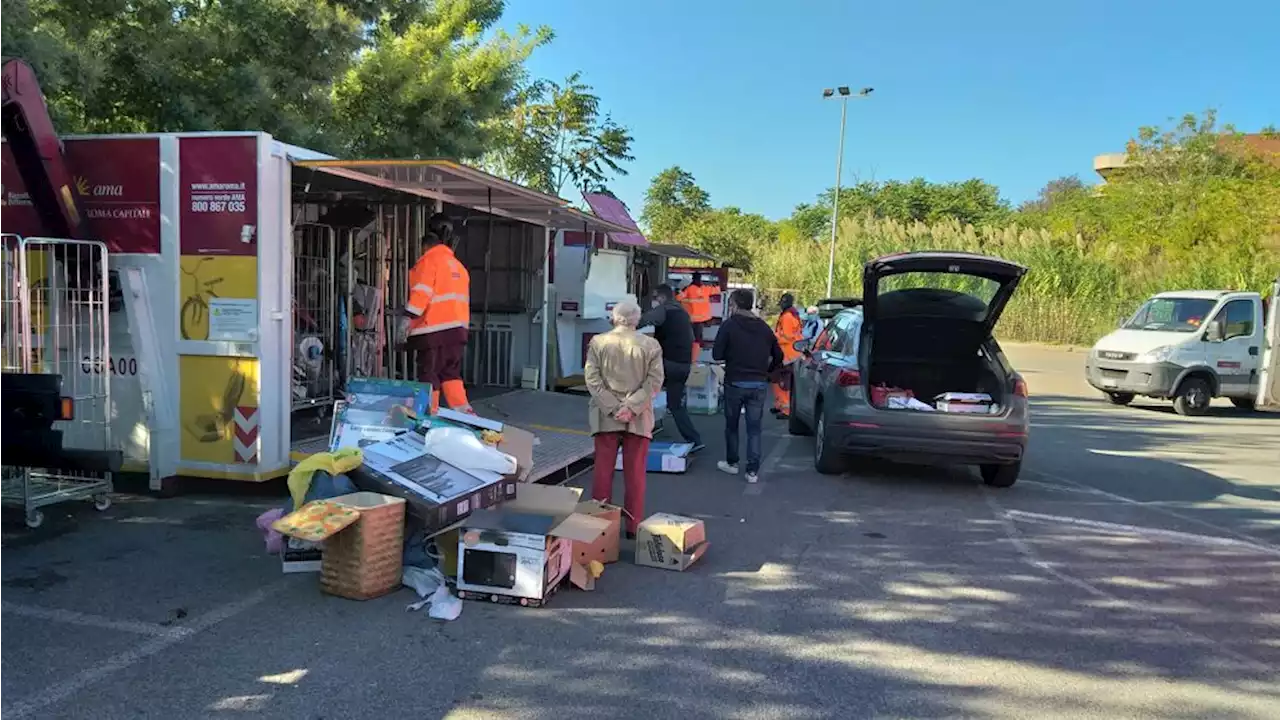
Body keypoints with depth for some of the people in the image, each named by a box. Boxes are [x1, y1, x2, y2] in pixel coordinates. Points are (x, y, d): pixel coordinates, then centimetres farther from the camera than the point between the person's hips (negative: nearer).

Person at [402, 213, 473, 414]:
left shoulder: (429, 261, -4)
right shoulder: (459, 266, 19)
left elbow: (421, 293, -16)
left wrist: (408, 318, -17)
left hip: (433, 330, -7)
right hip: (458, 329, 7)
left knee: (429, 375, 0)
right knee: (451, 373, 13)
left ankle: (429, 413, 2)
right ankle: (463, 411, 3)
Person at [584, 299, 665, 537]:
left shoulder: (598, 342, 0)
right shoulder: (651, 345, -2)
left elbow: (592, 378, -6)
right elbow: (654, 381, -7)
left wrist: (612, 408, -8)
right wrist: (631, 407, -11)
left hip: (605, 418, 0)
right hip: (639, 420, 0)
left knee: (603, 472, 9)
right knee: (635, 474, 7)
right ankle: (633, 527, 12)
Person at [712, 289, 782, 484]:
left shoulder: (729, 325, -8)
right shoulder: (764, 327, 7)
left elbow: (717, 354, -11)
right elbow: (778, 355, 11)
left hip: (735, 382, -3)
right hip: (759, 384, 3)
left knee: (732, 425, 14)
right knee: (754, 428, 5)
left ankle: (731, 463, 26)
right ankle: (753, 470, 2)